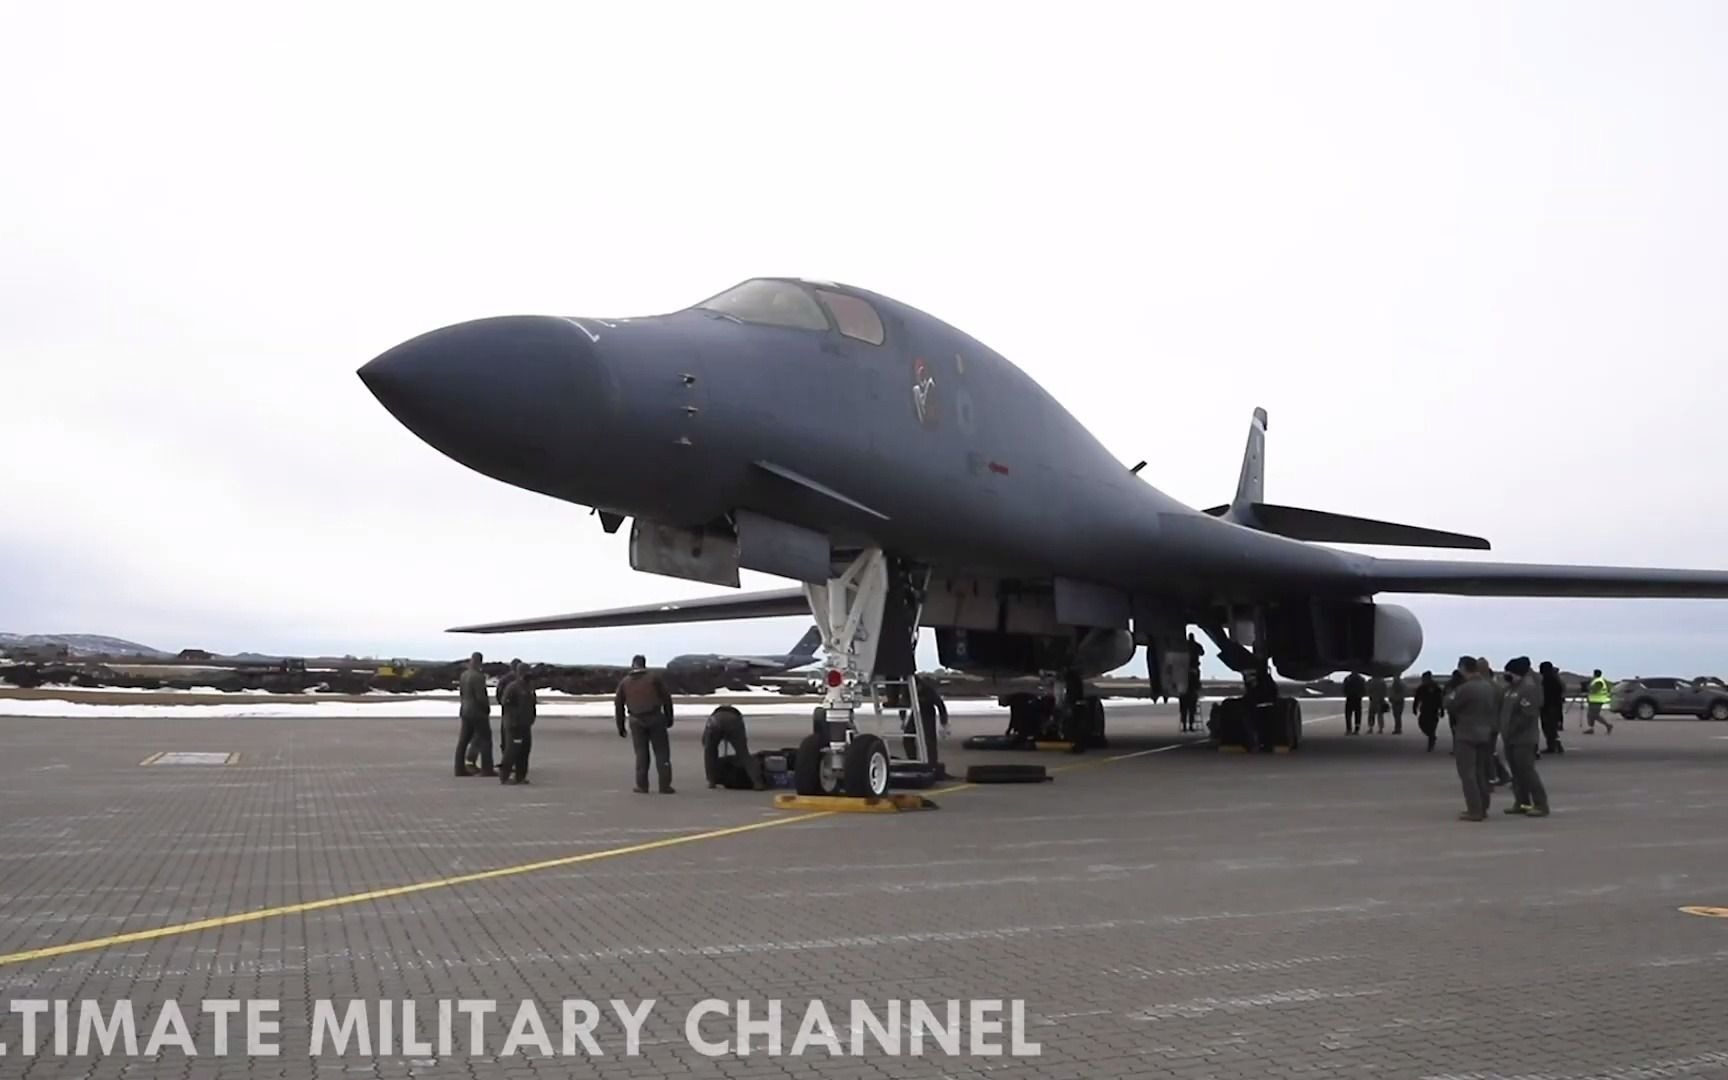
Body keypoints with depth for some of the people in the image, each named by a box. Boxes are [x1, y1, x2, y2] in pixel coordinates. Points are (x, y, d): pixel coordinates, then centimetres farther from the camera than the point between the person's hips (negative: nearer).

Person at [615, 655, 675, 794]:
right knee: (661, 752, 3)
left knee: (641, 753, 11)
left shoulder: (624, 682, 9)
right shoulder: (653, 679, 3)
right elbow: (666, 698, 2)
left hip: (636, 720, 2)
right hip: (655, 718, -2)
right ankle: (665, 785, -2)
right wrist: (669, 718, 12)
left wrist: (621, 727, 16)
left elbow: (618, 705, 10)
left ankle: (642, 786, 7)